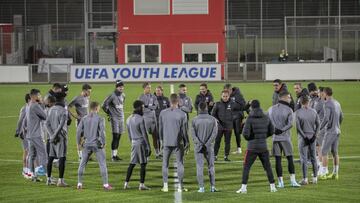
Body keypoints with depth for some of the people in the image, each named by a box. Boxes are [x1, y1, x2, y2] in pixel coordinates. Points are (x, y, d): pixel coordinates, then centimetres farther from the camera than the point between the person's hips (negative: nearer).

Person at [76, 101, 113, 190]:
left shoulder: (84, 119, 4)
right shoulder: (100, 119, -7)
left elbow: (79, 131, 3)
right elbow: (102, 132, -14)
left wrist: (78, 143, 12)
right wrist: (103, 143, -3)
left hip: (87, 144, 3)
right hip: (97, 144, -3)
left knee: (82, 164, 12)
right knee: (102, 164, 2)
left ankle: (79, 184, 13)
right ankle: (105, 184, -2)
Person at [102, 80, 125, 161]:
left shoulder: (123, 95, 9)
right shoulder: (112, 96, -13)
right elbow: (104, 105, -10)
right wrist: (109, 114, -3)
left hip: (121, 118, 7)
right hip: (115, 118, -7)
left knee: (118, 137, 9)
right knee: (115, 136, -11)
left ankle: (115, 154, 15)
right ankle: (113, 155, -8)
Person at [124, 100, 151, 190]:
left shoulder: (129, 119, 10)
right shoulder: (141, 119, -14)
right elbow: (144, 134, -14)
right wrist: (148, 147, -11)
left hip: (134, 143, 7)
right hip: (141, 142, -7)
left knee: (132, 163, 11)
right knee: (143, 164, -2)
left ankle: (126, 183, 9)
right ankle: (141, 185, -3)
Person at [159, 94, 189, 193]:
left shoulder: (163, 113, -1)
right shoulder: (182, 114, -9)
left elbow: (160, 128, 5)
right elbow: (184, 130, -5)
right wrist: (187, 142, 6)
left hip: (166, 142, 2)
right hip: (178, 143, -2)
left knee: (165, 164, 11)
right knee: (180, 164, 5)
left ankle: (165, 186, 10)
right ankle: (180, 186, 5)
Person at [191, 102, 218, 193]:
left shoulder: (194, 120, -2)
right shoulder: (213, 119, -1)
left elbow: (193, 134, -9)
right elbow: (214, 133, -8)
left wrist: (200, 144, -11)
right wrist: (207, 144, -10)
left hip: (198, 147, -1)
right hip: (209, 147, 1)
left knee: (199, 167, 2)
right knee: (211, 166, 10)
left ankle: (201, 187, -2)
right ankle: (212, 186, 7)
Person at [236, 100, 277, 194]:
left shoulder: (250, 118, -12)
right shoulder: (266, 118, 2)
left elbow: (245, 134, -14)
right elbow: (271, 131, 9)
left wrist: (249, 138, 7)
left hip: (252, 147, -4)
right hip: (263, 146, 4)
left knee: (246, 167, 2)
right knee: (267, 167, 13)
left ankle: (244, 187, -5)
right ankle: (272, 186, 15)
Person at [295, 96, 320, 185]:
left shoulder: (298, 113, -7)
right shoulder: (314, 112, 3)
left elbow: (298, 127, -13)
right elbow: (318, 124, -1)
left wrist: (304, 137, -10)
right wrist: (314, 135, -3)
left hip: (303, 138, -3)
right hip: (312, 137, 3)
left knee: (303, 159, 0)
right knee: (313, 158, 11)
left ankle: (305, 179, -1)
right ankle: (315, 178, 14)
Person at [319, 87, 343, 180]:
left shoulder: (328, 104, -13)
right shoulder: (337, 103, 12)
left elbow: (326, 118, -22)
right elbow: (341, 117, 20)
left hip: (330, 131, -8)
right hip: (337, 131, 8)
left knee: (324, 152, -5)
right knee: (335, 152, 12)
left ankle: (323, 174, -8)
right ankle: (335, 173, 13)